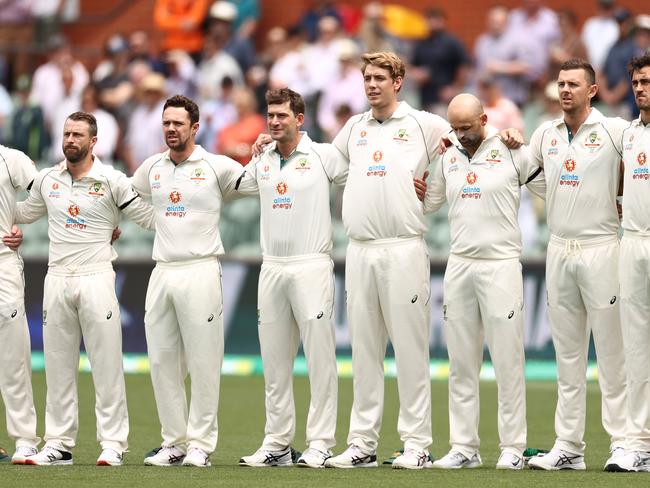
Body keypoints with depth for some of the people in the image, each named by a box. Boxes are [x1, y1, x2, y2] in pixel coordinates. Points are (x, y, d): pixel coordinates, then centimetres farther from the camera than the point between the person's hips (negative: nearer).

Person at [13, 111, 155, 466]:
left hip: (96, 279, -4)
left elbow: (149, 217, 2)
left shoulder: (112, 181, -1)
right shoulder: (47, 179, 11)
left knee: (106, 364, -5)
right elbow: (24, 213, 27)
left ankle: (112, 443, -2)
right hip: (57, 279, 4)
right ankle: (58, 444, 10)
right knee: (58, 366, 5)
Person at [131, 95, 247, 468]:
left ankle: (201, 443, -1)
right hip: (162, 272, 5)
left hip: (200, 270, -5)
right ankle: (174, 443, 12)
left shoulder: (218, 167, -1)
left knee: (203, 362, -5)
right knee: (162, 362, 5)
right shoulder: (152, 167, 14)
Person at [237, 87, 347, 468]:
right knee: (274, 361, 8)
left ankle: (320, 444, -4)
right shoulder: (261, 162, 14)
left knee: (320, 358, -6)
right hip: (272, 267, 6)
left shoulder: (324, 157, -2)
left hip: (311, 266, -6)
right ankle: (277, 443, 13)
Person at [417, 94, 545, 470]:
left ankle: (513, 448, 0)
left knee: (508, 360, -4)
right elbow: (428, 202, 23)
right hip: (459, 266, 5)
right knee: (461, 362, 5)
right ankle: (464, 447, 9)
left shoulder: (512, 153, -2)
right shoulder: (448, 158, 13)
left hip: (501, 265, -5)